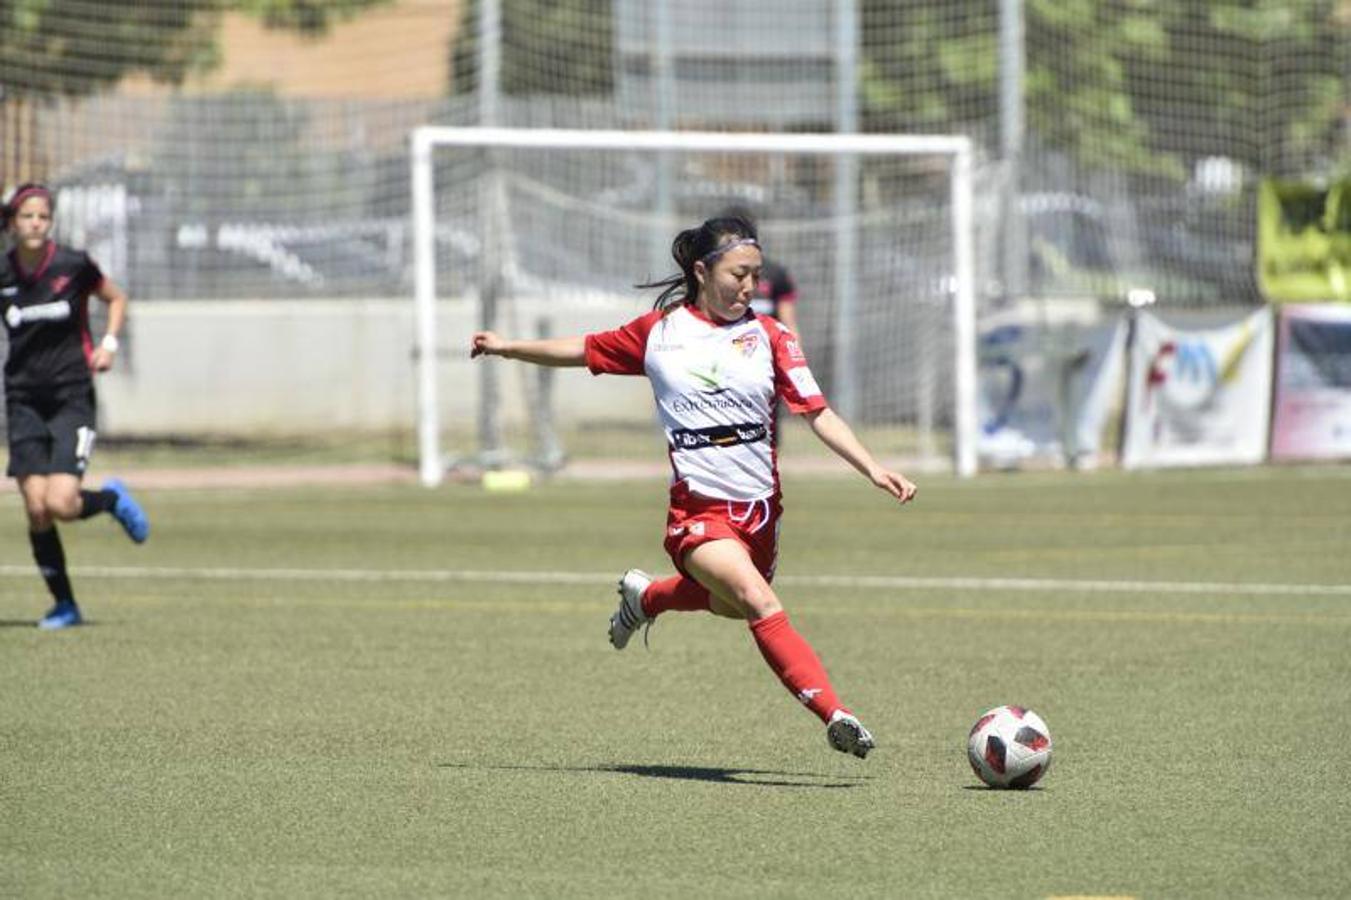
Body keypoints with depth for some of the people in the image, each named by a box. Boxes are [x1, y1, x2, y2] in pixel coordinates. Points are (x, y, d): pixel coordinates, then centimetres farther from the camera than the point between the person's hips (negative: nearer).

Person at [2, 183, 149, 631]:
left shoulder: (73, 265, -7)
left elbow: (116, 299, 11)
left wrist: (109, 343, -4)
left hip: (72, 397, -2)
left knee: (61, 504, -16)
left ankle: (111, 498, 18)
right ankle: (63, 605, 9)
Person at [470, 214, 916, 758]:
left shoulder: (769, 336, 2)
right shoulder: (658, 332, 2)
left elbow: (818, 414, 0)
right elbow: (585, 350, 18)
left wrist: (873, 470, -10)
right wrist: (508, 348, 21)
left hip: (761, 506, 4)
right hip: (698, 506, -4)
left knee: (732, 605, 22)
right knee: (762, 605, -26)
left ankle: (646, 596, 52)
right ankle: (833, 713, -32)